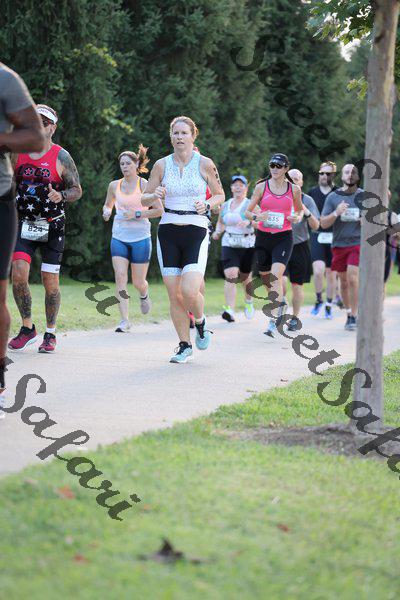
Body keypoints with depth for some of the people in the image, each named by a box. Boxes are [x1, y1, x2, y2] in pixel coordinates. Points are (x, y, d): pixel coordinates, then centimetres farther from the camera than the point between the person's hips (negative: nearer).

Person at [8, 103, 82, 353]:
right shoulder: (18, 153, 5)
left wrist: (61, 196, -20)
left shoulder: (61, 157, -4)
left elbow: (77, 190, -1)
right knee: (18, 274, -13)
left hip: (52, 226, -2)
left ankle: (50, 334, 15)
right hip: (24, 224, 2)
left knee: (50, 281, -1)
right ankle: (28, 328, 2)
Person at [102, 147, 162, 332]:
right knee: (120, 277, -13)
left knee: (138, 282, 3)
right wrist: (106, 211, -1)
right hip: (119, 238, 3)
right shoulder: (114, 186, 7)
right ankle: (124, 321, -12)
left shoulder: (145, 185, -5)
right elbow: (107, 204, 23)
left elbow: (159, 210, -5)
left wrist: (137, 214, -15)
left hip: (140, 238, -3)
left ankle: (144, 295, 41)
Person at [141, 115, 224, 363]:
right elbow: (145, 199, 11)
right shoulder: (162, 165, 5)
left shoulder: (205, 164, -1)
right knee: (174, 294, 1)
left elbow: (220, 195, 10)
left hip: (196, 232, -3)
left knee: (190, 291, -17)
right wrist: (155, 196, -11)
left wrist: (207, 205, -10)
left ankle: (200, 322, 16)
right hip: (168, 232, 3)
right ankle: (185, 347, 14)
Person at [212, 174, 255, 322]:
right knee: (230, 276, -17)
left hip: (247, 244, -2)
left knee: (245, 276, 12)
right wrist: (217, 232, 5)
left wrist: (249, 222, -37)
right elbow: (221, 222, 25)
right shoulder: (225, 206, 9)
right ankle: (230, 311, -25)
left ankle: (249, 301, 43)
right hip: (229, 244, 2)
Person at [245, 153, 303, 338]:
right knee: (266, 278, 11)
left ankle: (273, 322, -24)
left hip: (284, 238, -2)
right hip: (263, 237, 2)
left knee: (275, 276, -20)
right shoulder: (261, 187, 2)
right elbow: (248, 211, 6)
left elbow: (300, 210, 19)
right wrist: (257, 217, -15)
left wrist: (297, 217, -3)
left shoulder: (294, 189, 2)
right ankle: (280, 302, 43)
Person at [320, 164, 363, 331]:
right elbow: (323, 224, 0)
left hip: (358, 243, -2)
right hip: (339, 244, 2)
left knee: (352, 278, -15)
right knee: (344, 281, 9)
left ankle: (354, 317, -10)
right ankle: (349, 313, 24)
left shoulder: (364, 196, 2)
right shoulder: (333, 197, 3)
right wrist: (336, 213, -17)